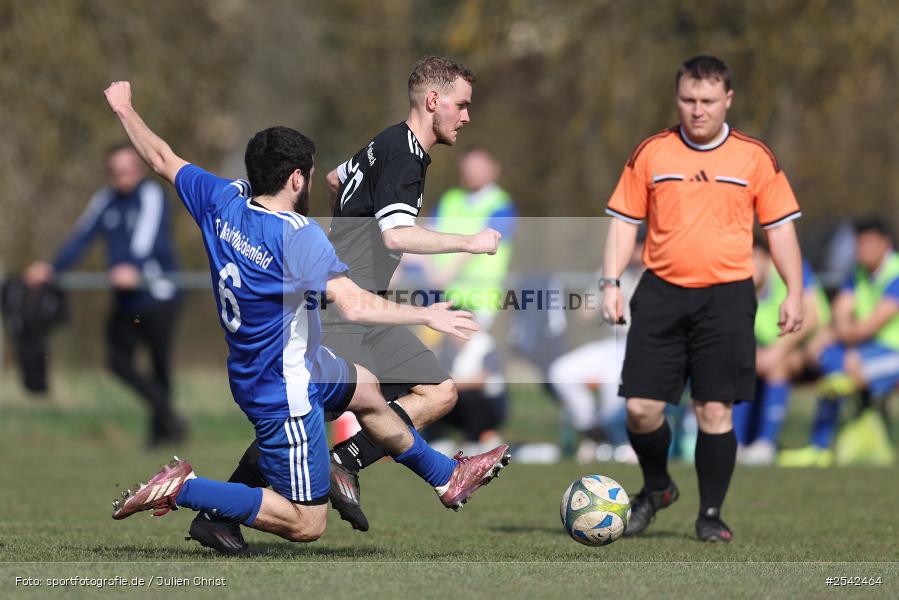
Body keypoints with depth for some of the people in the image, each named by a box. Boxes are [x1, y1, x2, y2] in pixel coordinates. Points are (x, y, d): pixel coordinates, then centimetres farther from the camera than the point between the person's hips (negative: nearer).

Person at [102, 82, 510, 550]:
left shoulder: (223, 200, -8)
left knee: (365, 389, 32)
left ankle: (447, 477, 48)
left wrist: (124, 109, 24)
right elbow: (354, 305, -39)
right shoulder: (298, 235, -29)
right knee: (305, 525, -2)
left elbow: (163, 159, 7)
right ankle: (182, 489, -5)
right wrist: (427, 316, -28)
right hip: (285, 395, -10)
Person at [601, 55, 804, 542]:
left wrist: (794, 293, 0)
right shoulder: (651, 153, 5)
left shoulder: (755, 157, 3)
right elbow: (624, 222, 9)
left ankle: (711, 515, 10)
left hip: (727, 296, -1)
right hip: (661, 293, 1)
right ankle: (655, 489, 23)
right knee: (641, 406, -4)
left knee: (715, 410, -3)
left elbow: (780, 226, 7)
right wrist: (611, 283, -1)